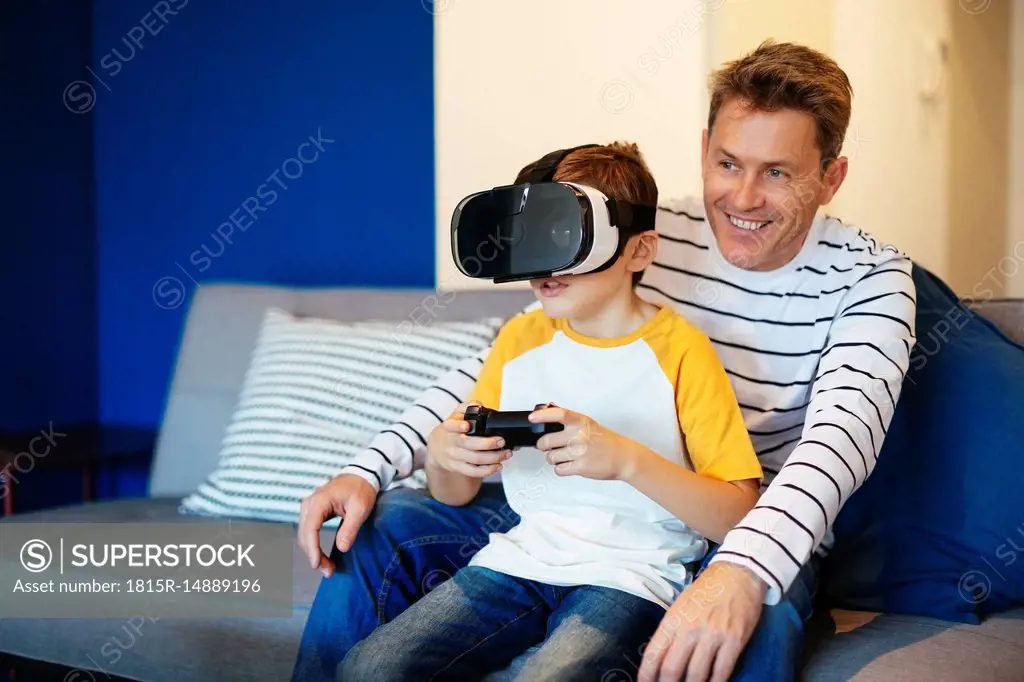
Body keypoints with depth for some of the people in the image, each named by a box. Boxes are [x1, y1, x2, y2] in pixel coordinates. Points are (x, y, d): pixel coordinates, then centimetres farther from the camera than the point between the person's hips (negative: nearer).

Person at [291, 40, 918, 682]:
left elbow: (844, 430, -29)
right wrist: (370, 468, -16)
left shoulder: (870, 278, -12)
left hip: (760, 541, -3)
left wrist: (743, 570, -49)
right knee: (377, 528, -7)